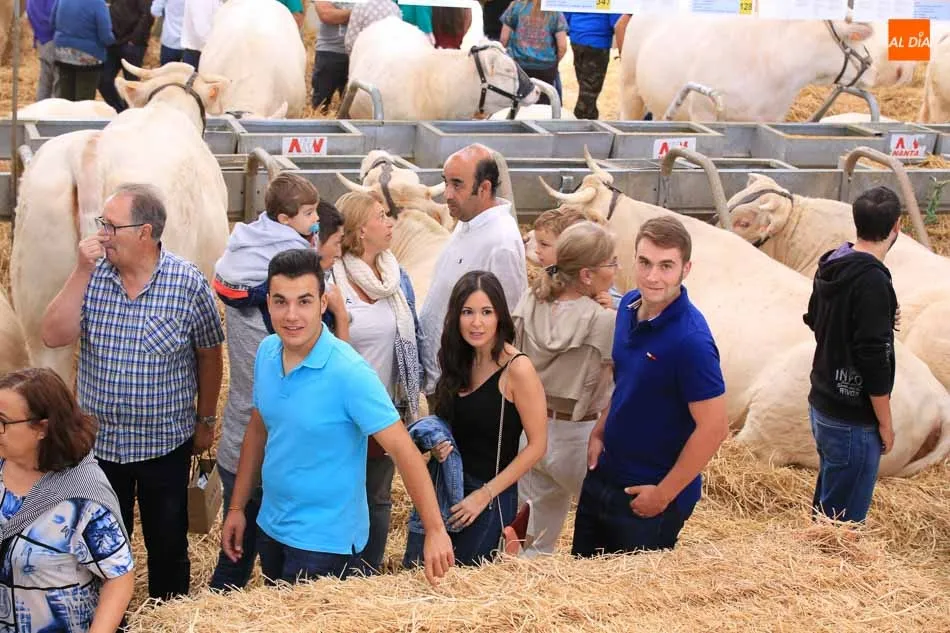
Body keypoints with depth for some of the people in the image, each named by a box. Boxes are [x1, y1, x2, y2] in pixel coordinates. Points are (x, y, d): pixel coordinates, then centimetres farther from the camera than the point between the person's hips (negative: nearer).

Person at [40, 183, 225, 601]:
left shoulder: (188, 283, -13)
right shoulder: (92, 274, -6)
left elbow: (209, 354, -2)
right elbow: (54, 336, -15)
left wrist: (206, 420, 5)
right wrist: (81, 272, -21)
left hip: (166, 443, -2)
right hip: (99, 441, 2)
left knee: (168, 544, 15)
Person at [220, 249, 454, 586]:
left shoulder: (349, 373, -23)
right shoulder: (266, 352, -3)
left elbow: (403, 450, -24)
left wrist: (435, 531, -30)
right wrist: (236, 508, 11)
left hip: (324, 541, -7)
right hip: (270, 527, 7)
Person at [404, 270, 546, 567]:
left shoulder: (517, 369, -16)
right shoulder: (459, 362, 4)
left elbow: (537, 445, -15)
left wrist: (484, 495, -15)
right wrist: (439, 444, -5)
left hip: (490, 493, -6)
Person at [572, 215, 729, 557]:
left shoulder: (690, 340, -26)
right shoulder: (630, 305, -2)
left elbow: (714, 427, -25)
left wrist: (663, 494, -18)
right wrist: (599, 432, 6)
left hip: (649, 498, -8)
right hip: (604, 476, 8)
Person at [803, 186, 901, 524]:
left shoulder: (831, 265, 3)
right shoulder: (872, 280, -23)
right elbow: (875, 358, -22)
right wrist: (886, 423, -12)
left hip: (822, 405, 9)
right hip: (853, 420, -9)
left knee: (826, 504, 22)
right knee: (845, 520, 1)